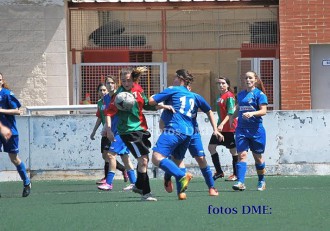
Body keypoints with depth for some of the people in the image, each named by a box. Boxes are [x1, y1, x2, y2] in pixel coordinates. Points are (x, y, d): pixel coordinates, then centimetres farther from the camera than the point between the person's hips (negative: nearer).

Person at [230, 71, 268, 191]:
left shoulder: (259, 94, -4)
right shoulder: (240, 94, 13)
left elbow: (263, 111, -13)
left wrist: (252, 113, -28)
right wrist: (232, 117, 14)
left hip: (256, 130, -3)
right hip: (242, 129, 4)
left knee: (258, 157, 9)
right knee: (242, 154, -12)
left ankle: (261, 182, 27)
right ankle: (240, 182, -20)